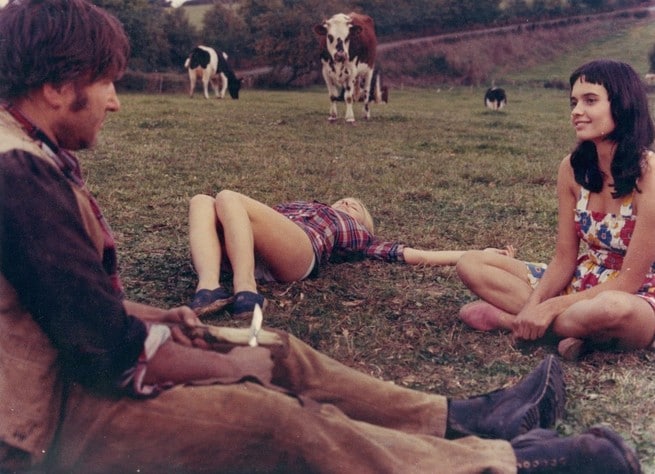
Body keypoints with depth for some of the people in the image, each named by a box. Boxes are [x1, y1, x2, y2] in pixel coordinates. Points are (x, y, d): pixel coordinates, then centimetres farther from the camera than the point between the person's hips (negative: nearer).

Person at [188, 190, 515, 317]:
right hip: (247, 251, 5)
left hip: (299, 250, -5)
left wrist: (478, 255, 18)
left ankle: (246, 291, -33)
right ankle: (209, 288, -40)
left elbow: (415, 255, 21)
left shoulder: (356, 233, 28)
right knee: (202, 202, -21)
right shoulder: (303, 206, 43)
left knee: (228, 198, -25)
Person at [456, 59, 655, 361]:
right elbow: (564, 260, -2)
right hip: (578, 286, 6)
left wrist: (550, 308, -23)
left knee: (612, 309, -43)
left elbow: (628, 282, -20)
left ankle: (507, 318, -18)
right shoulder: (573, 168, -4)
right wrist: (534, 305, -21)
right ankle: (577, 327, -16)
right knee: (471, 265, -8)